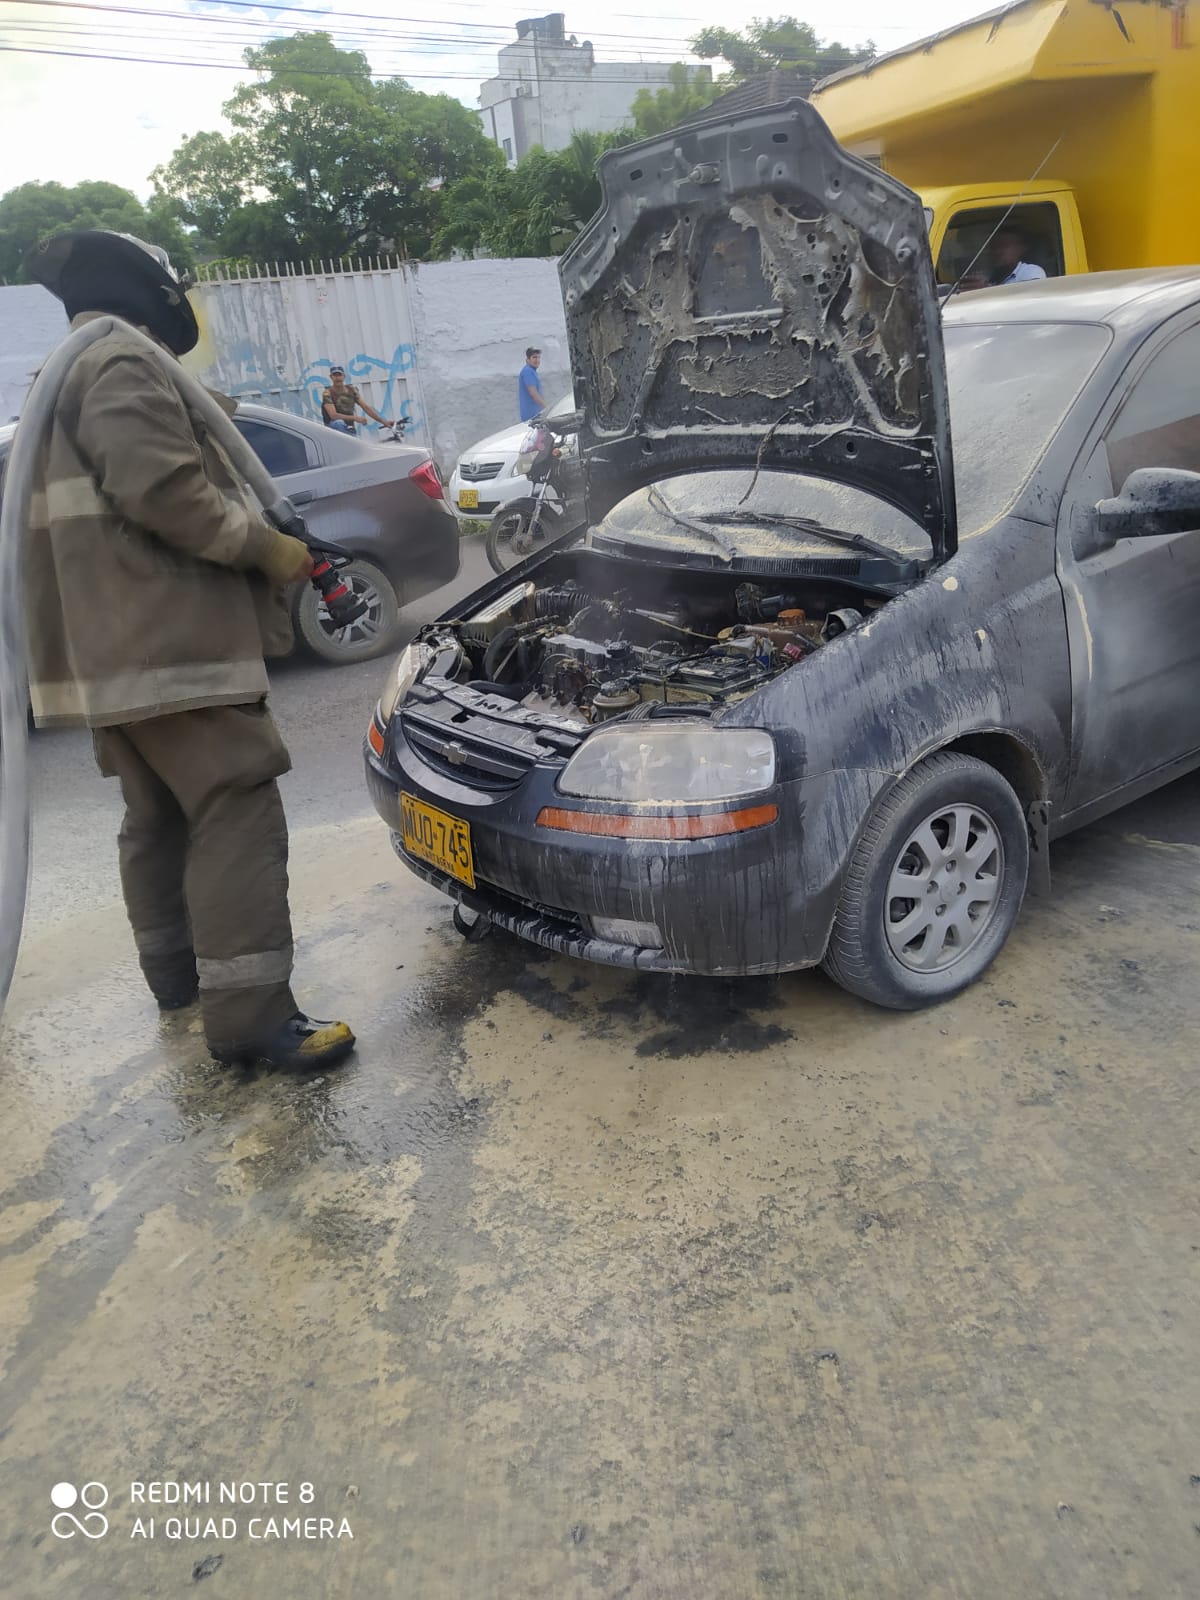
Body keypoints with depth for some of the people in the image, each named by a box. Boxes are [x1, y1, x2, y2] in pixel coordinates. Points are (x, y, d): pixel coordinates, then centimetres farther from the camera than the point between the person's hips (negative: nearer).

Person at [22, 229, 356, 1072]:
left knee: (159, 816, 19)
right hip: (166, 643, -11)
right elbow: (161, 492, -22)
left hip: (109, 646, 11)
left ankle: (178, 971, 31)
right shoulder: (123, 365, -9)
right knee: (238, 818, -11)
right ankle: (251, 1016, -10)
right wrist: (268, 547, -11)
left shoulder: (66, 380, 26)